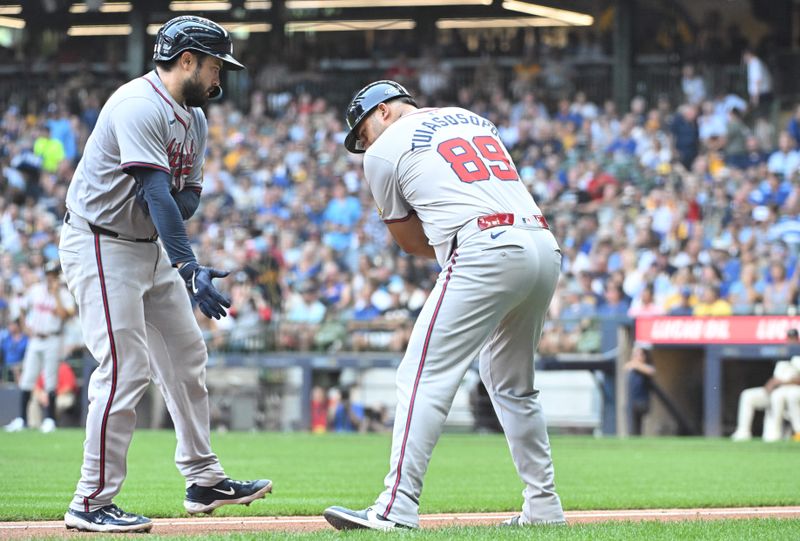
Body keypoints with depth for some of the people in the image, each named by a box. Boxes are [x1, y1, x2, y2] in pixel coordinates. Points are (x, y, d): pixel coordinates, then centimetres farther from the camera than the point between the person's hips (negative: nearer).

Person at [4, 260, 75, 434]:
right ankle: (21, 418, 3)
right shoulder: (35, 290, 8)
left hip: (52, 340, -4)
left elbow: (63, 315, -18)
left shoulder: (64, 294, -3)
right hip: (34, 339, 4)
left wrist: (56, 294, -16)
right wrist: (26, 326, 7)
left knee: (50, 380, -3)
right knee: (27, 379, 1)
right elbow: (23, 308, 20)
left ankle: (50, 419, 2)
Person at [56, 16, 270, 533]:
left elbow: (187, 200, 9)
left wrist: (169, 194, -16)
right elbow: (157, 195, -29)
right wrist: (190, 270, -35)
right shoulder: (140, 106, -21)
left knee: (186, 356, 13)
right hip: (102, 246, -10)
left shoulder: (194, 118, 10)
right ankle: (92, 503, -8)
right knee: (126, 369, -13)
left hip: (152, 248, 10)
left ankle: (204, 480, 23)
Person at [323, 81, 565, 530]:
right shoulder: (473, 119, 28)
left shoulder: (384, 151, 10)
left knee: (425, 377, -7)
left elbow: (409, 241, 17)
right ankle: (543, 506, 21)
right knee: (513, 385, 20)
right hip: (544, 247, 7)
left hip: (484, 253, -7)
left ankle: (397, 508, -15)